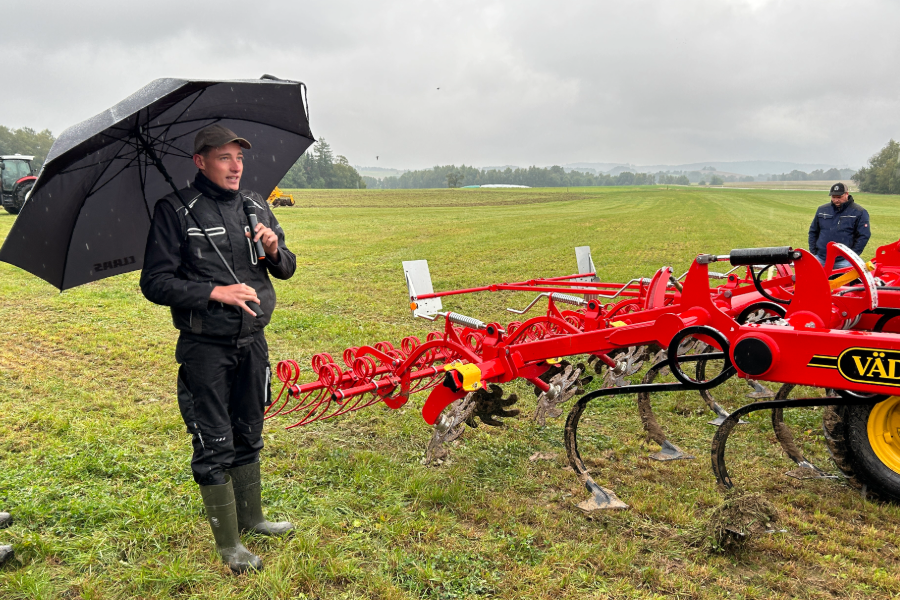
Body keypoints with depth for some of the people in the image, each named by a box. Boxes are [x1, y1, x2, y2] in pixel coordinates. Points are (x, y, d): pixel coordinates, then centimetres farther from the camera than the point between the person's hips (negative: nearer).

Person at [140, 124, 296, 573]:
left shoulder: (255, 206, 8)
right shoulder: (175, 210, -8)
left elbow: (286, 270, 12)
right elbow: (155, 283, -11)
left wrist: (275, 250, -10)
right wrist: (216, 292, -22)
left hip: (252, 342, 5)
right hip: (206, 347, -5)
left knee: (248, 436, 18)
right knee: (215, 446, 1)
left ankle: (251, 518, 35)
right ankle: (228, 544, 14)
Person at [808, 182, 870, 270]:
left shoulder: (859, 212, 0)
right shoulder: (822, 210, 12)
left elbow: (864, 236, -4)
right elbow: (813, 231, 19)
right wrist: (813, 251, 9)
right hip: (820, 259, 4)